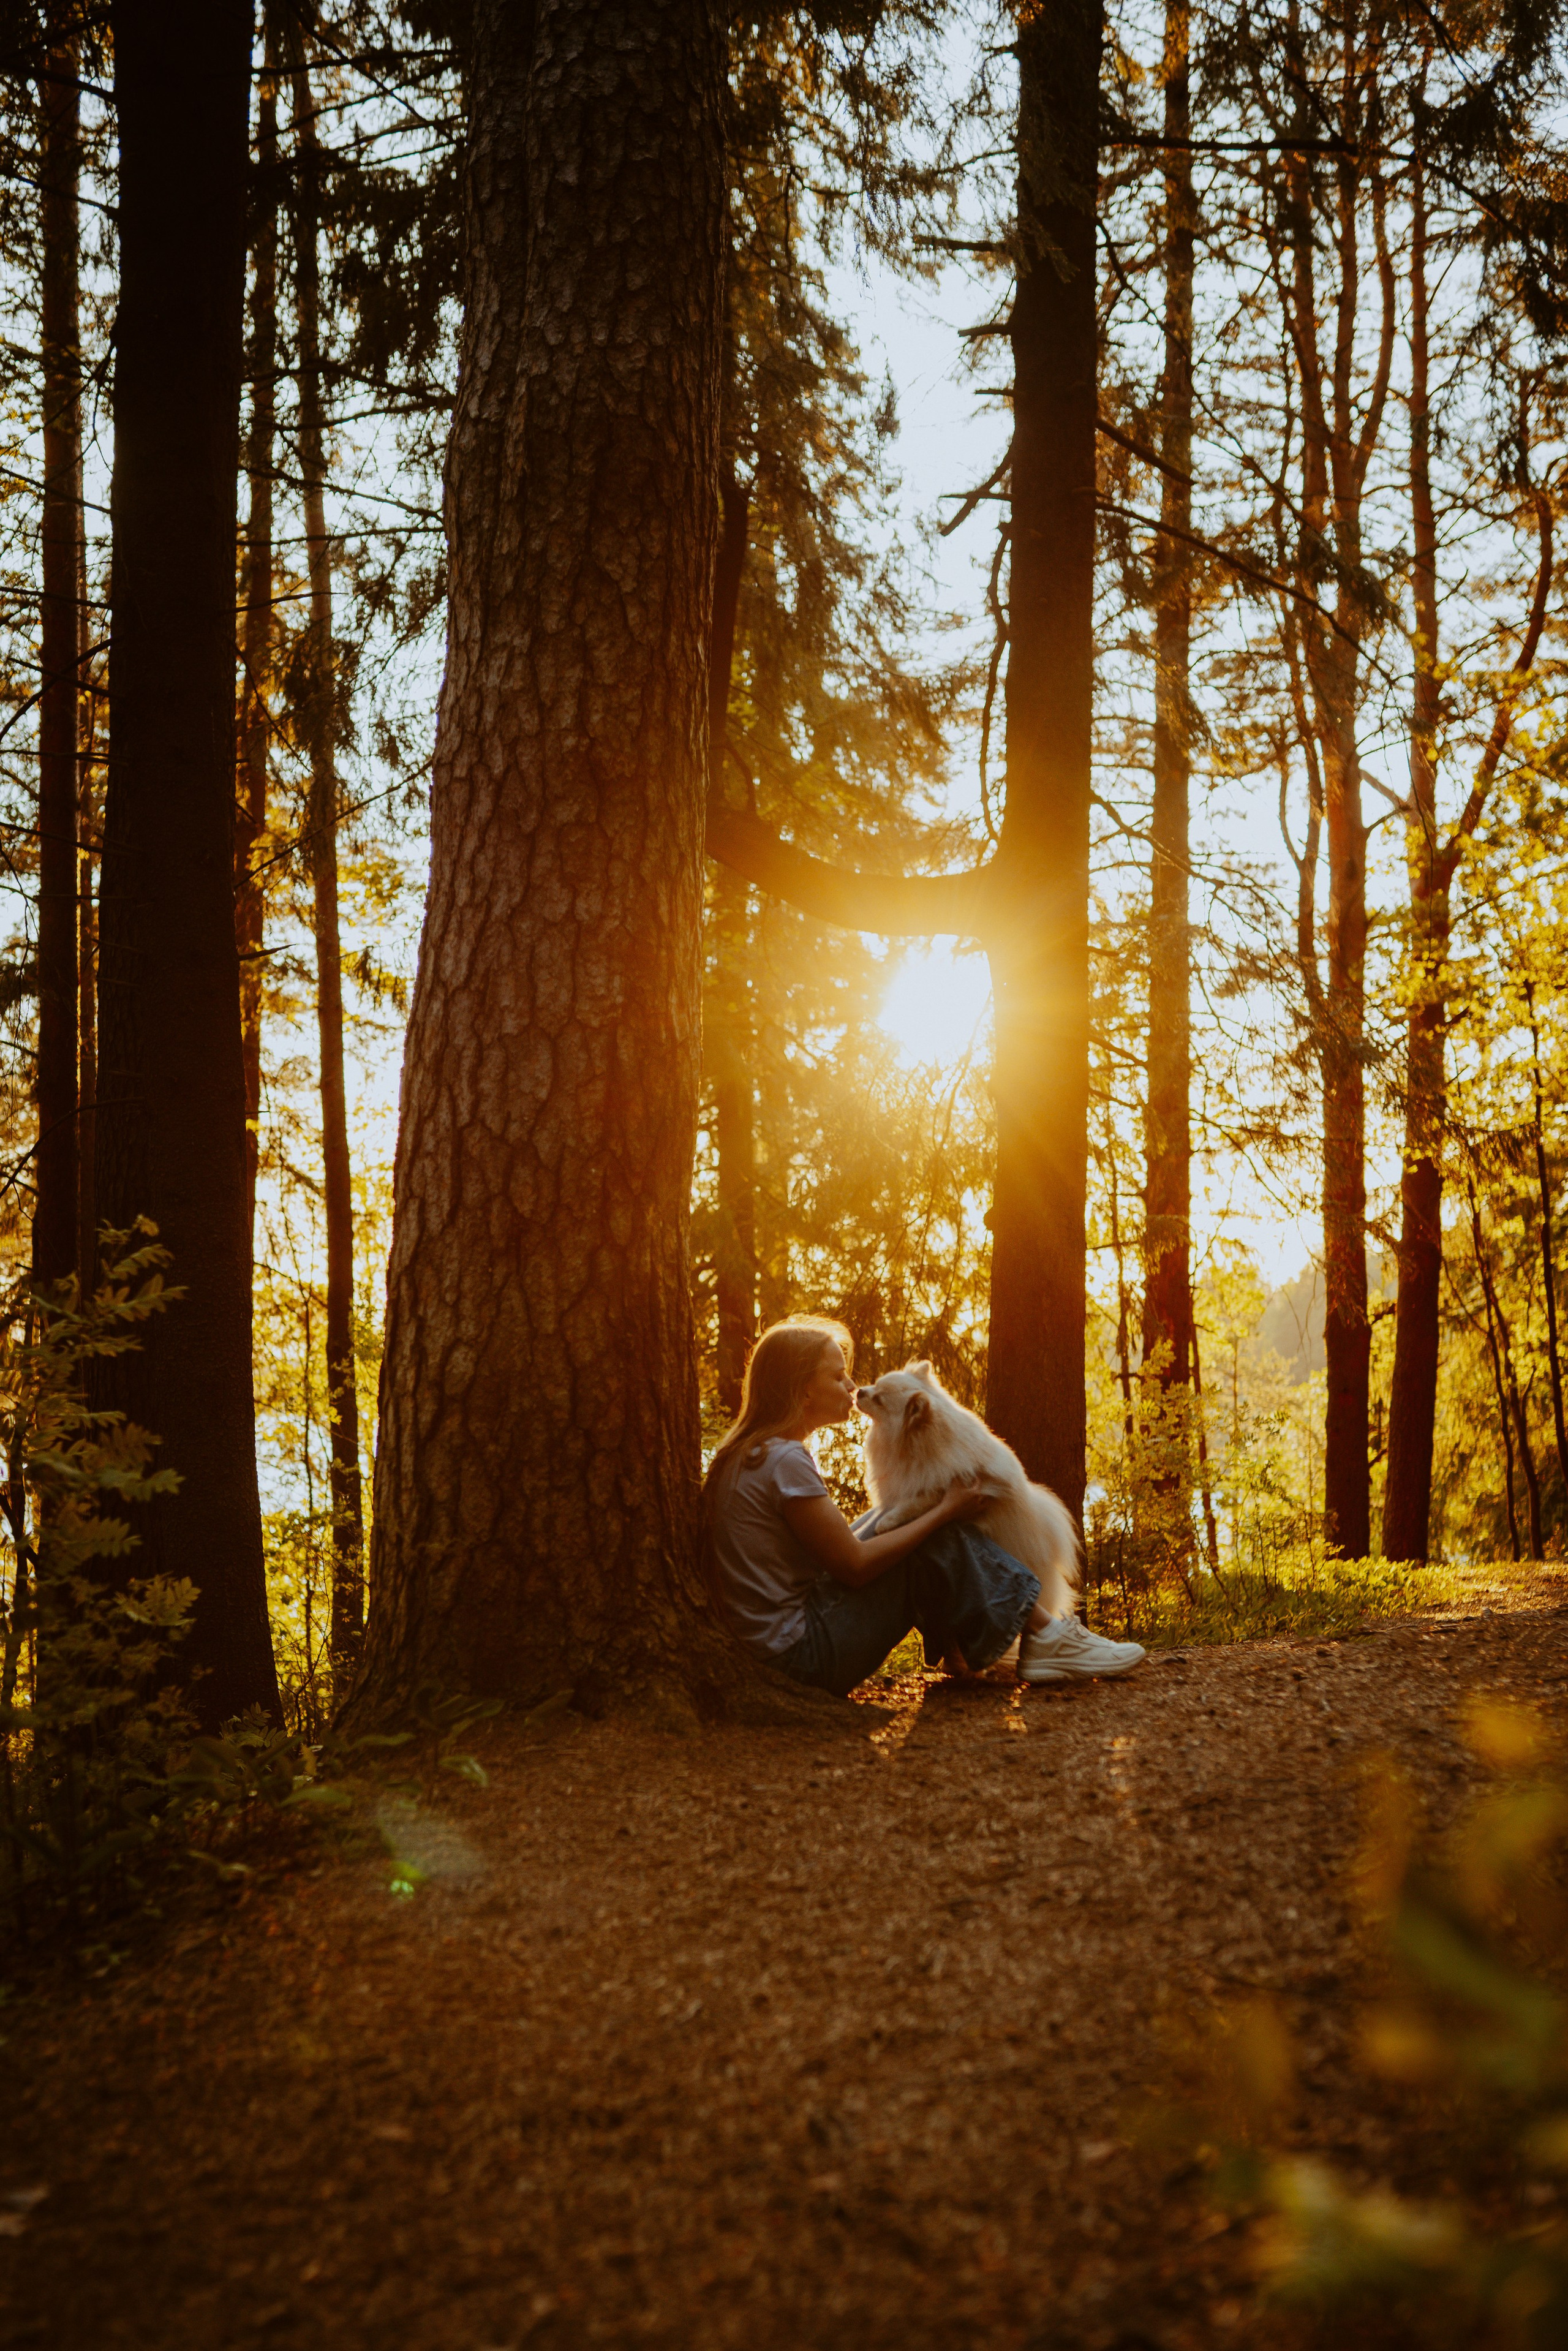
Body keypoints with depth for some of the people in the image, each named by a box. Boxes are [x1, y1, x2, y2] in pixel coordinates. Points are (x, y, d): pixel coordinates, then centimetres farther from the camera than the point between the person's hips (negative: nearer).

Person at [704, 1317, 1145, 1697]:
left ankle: (957, 1651, 13)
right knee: (939, 1541, -7)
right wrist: (946, 1510, -7)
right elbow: (854, 1566, -17)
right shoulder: (786, 1461, -19)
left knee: (901, 1522, 15)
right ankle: (1048, 1640, 1)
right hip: (803, 1654, -10)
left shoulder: (749, 1453, 11)